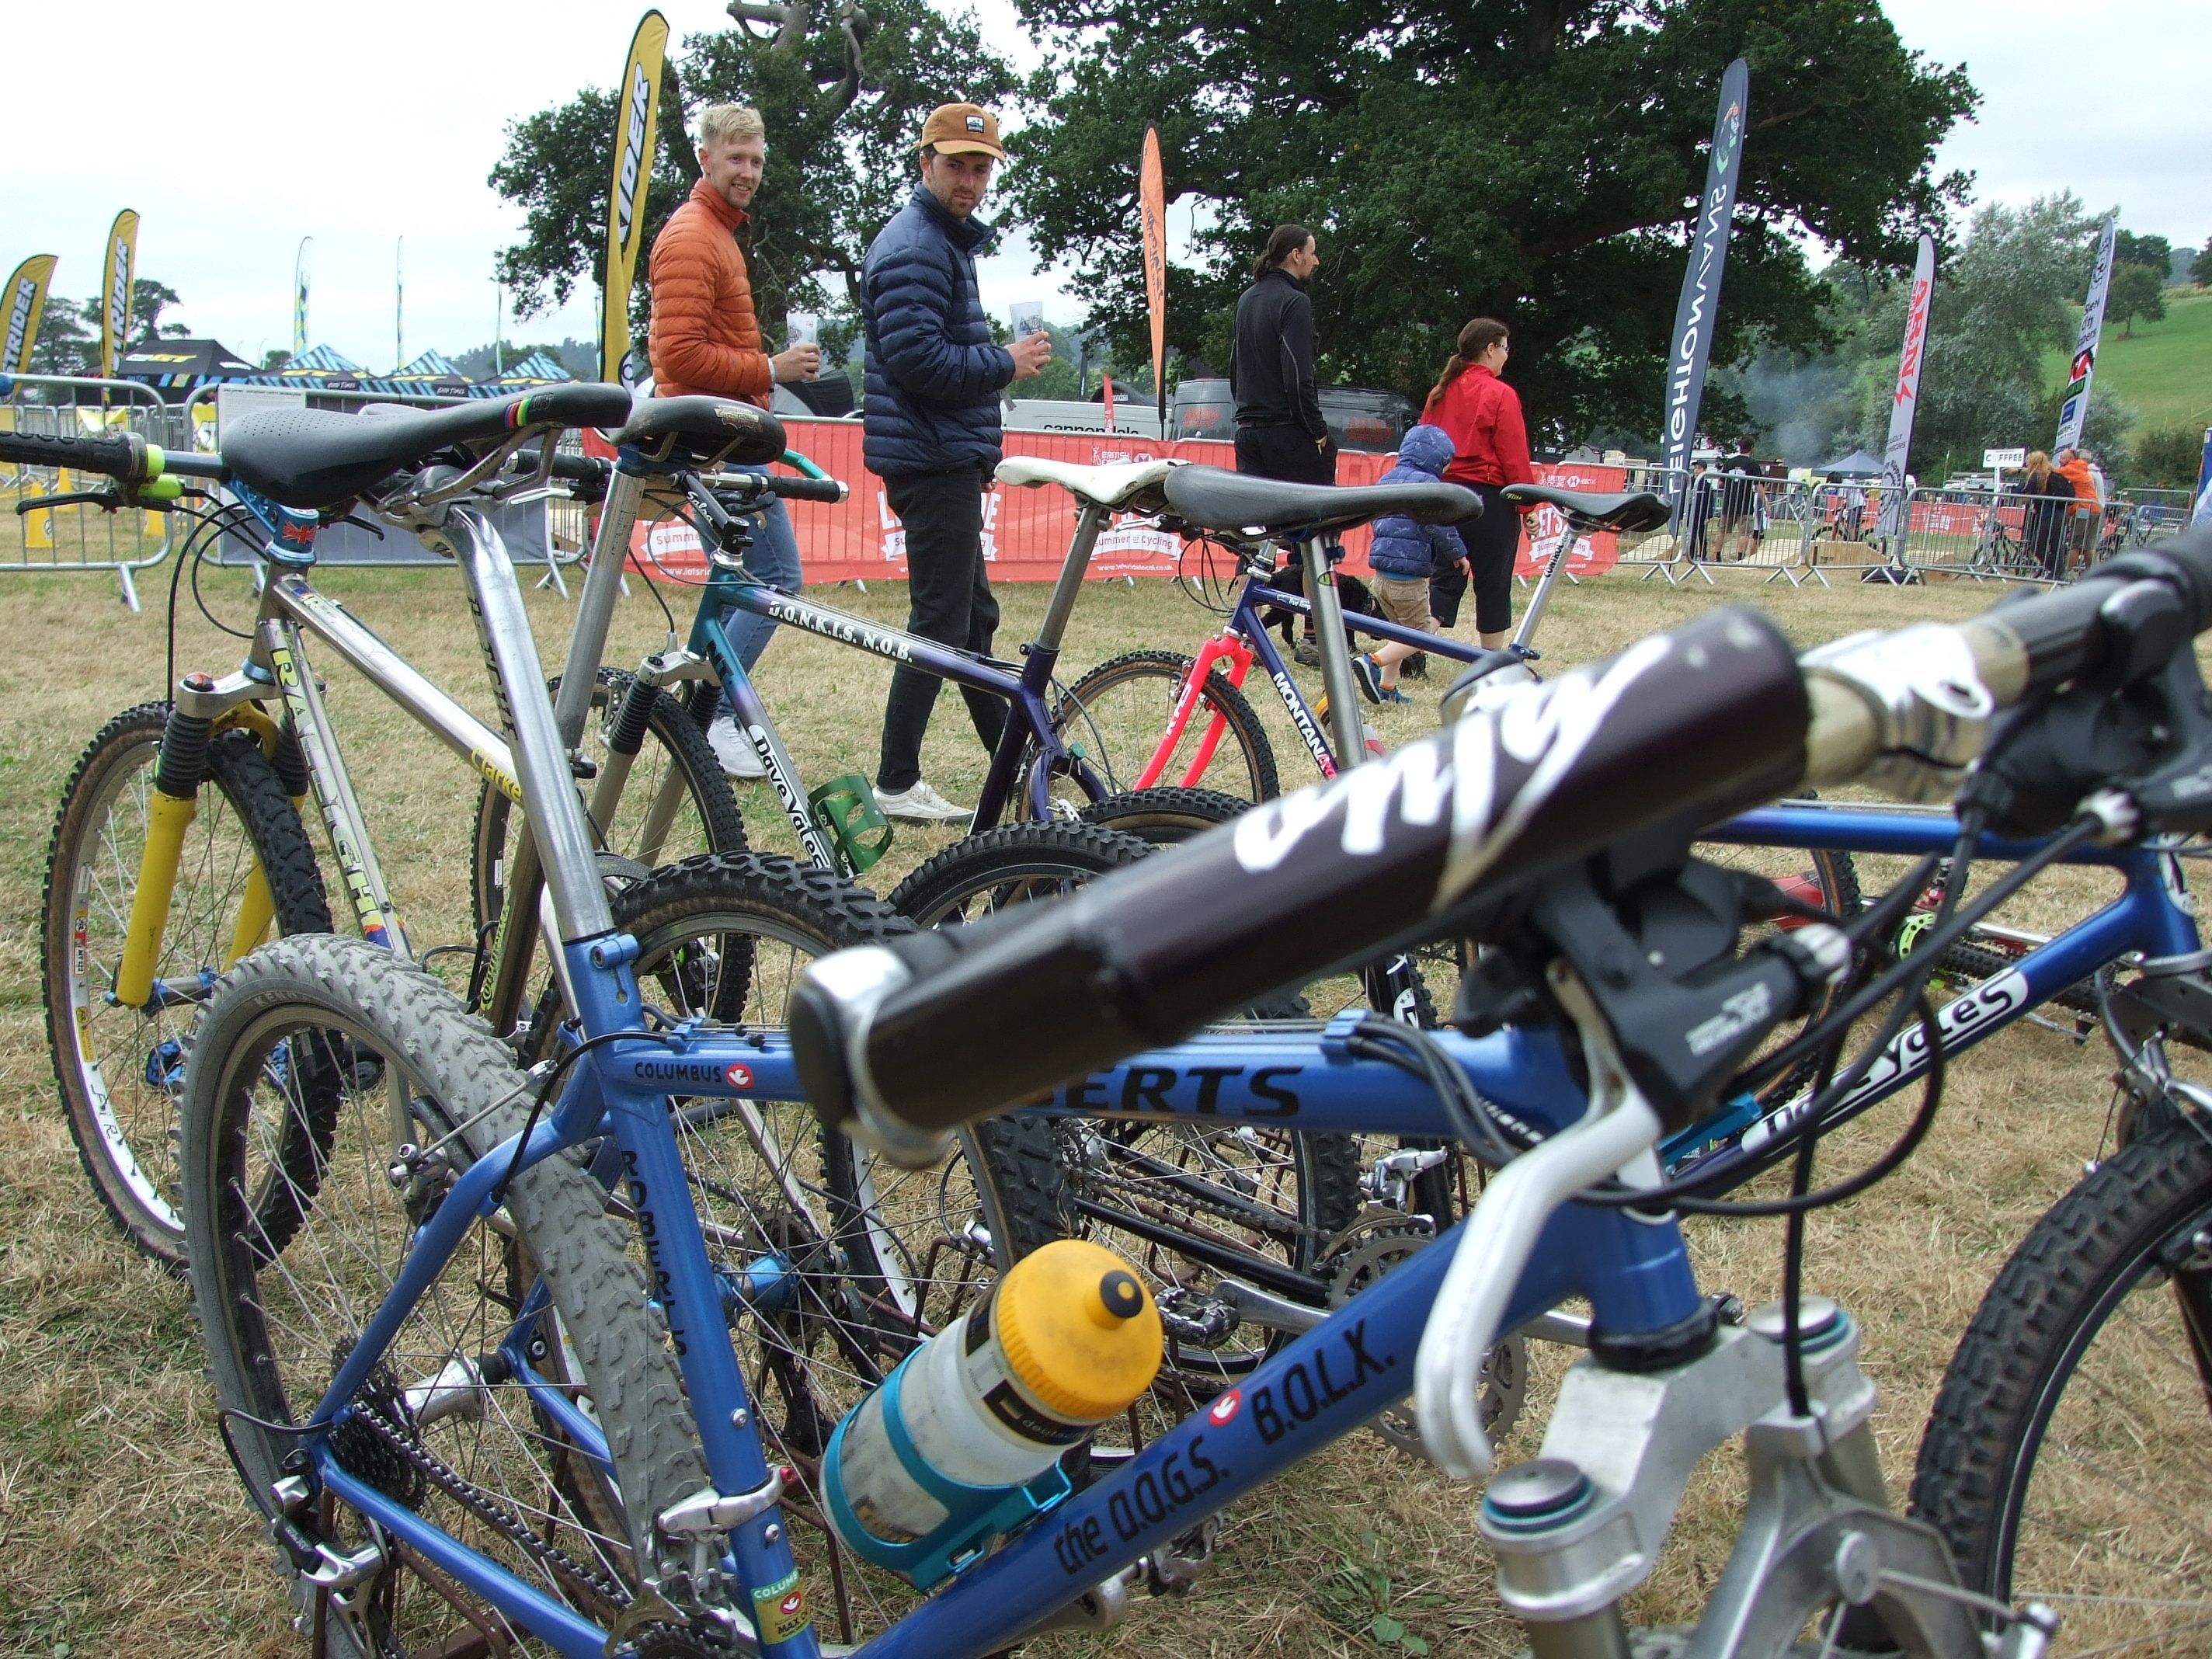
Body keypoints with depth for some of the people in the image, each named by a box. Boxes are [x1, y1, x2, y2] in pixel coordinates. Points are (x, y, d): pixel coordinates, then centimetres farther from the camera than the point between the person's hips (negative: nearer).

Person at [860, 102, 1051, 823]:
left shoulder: (945, 241, 20)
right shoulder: (915, 248, -14)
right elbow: (916, 358, -25)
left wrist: (978, 453, 19)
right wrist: (1006, 363, -14)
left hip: (949, 459, 11)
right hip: (932, 461, -11)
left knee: (972, 614, 17)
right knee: (941, 621, -7)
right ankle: (896, 783, -1)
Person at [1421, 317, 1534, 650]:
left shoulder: (1440, 393, 8)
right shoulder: (1500, 395, -10)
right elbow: (1514, 457, -11)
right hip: (1490, 498, -5)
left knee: (1443, 582, 8)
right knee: (1493, 585, 7)